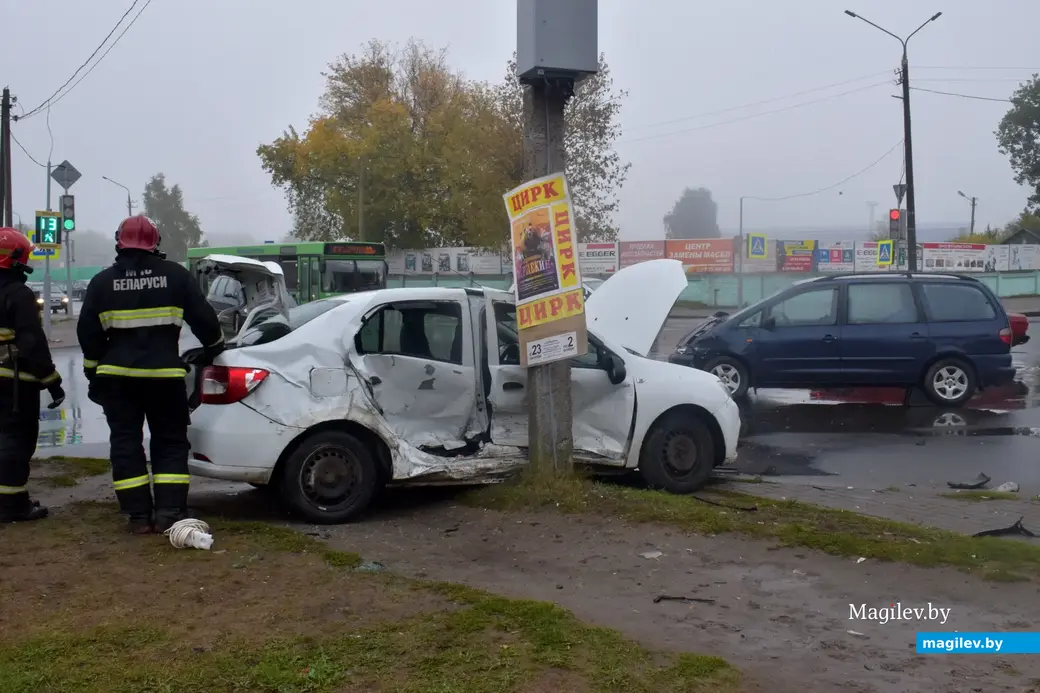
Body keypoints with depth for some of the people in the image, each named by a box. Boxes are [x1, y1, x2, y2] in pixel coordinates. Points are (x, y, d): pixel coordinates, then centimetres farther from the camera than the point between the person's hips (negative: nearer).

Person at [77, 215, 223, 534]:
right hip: (165, 373, -1)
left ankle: (138, 515, 5)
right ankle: (169, 511, 1)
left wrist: (94, 370, 15)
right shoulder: (175, 275, 0)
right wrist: (215, 346, 20)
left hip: (118, 375, 1)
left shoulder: (103, 281, 2)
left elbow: (88, 332, 4)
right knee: (170, 442, 8)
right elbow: (203, 318, 3)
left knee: (125, 443, 7)